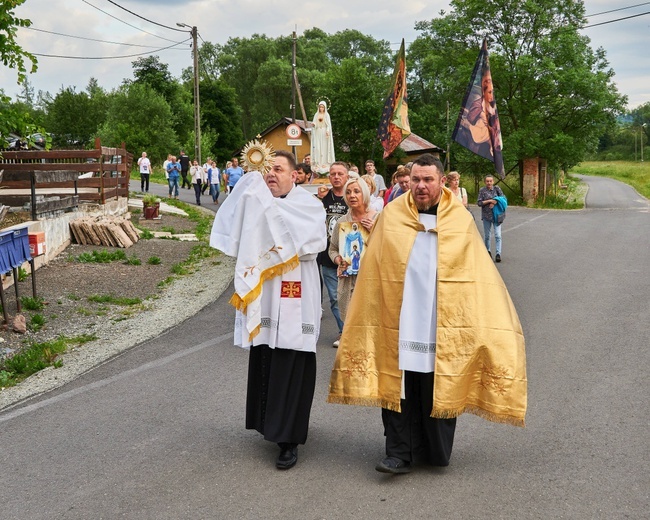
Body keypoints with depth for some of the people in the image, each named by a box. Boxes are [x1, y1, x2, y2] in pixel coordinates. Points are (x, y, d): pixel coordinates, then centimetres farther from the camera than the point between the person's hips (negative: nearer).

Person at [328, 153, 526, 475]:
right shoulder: (391, 216, 1)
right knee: (397, 386, 0)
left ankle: (437, 452, 24)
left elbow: (480, 276, 2)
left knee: (438, 389, 7)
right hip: (399, 321, 0)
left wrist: (496, 321, -1)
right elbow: (374, 272, 4)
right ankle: (399, 454, 8)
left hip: (442, 324, 0)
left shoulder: (461, 221, 0)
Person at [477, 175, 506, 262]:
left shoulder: (497, 189, 4)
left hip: (496, 215, 0)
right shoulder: (482, 190, 1)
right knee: (486, 235, 9)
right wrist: (489, 201, -13)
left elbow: (503, 199, 2)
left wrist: (495, 202, -12)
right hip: (486, 215, 0)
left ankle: (498, 254, -12)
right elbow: (479, 203, -4)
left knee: (498, 235, -10)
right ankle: (488, 251, 28)